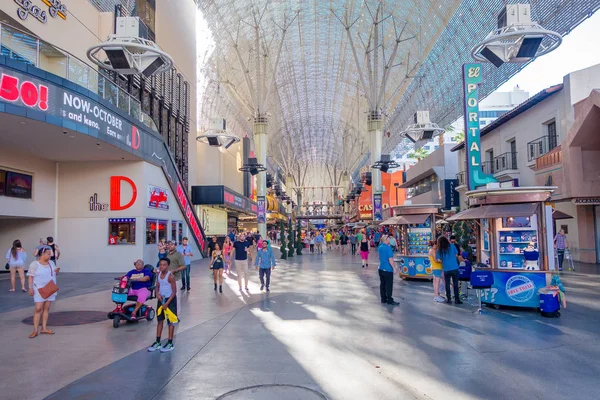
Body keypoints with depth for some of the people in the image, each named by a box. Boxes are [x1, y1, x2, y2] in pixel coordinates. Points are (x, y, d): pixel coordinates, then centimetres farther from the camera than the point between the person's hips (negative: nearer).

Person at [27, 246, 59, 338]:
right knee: (38, 309, -8)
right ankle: (35, 330, -3)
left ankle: (44, 328, 12)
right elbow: (30, 276, -11)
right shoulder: (35, 264, -9)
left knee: (46, 308, 6)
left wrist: (56, 271, -6)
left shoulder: (51, 262, 7)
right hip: (39, 290, -5)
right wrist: (30, 288, -18)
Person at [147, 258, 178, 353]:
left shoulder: (170, 276, -20)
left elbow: (174, 291, -17)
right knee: (160, 320, 14)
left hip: (170, 299, -7)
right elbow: (157, 286, 10)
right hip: (161, 299, 7)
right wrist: (157, 293, -11)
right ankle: (158, 342, 25)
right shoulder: (159, 274, 0)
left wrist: (167, 303, -19)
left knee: (170, 322, 3)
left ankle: (170, 344, 13)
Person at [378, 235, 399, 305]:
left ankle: (383, 299, 17)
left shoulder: (380, 247, 7)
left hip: (381, 269, 8)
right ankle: (390, 300, 3)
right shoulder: (388, 247, -17)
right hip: (388, 269, -8)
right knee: (389, 285, -1)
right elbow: (390, 259, -18)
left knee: (382, 284, 11)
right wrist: (394, 268, -11)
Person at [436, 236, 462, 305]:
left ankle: (449, 299, 14)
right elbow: (456, 255, 5)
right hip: (454, 268, 0)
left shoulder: (439, 250, -3)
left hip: (446, 269, 0)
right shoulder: (452, 246, -2)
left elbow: (438, 260, -6)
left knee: (447, 284, 11)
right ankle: (456, 299, 7)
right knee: (455, 284, 6)